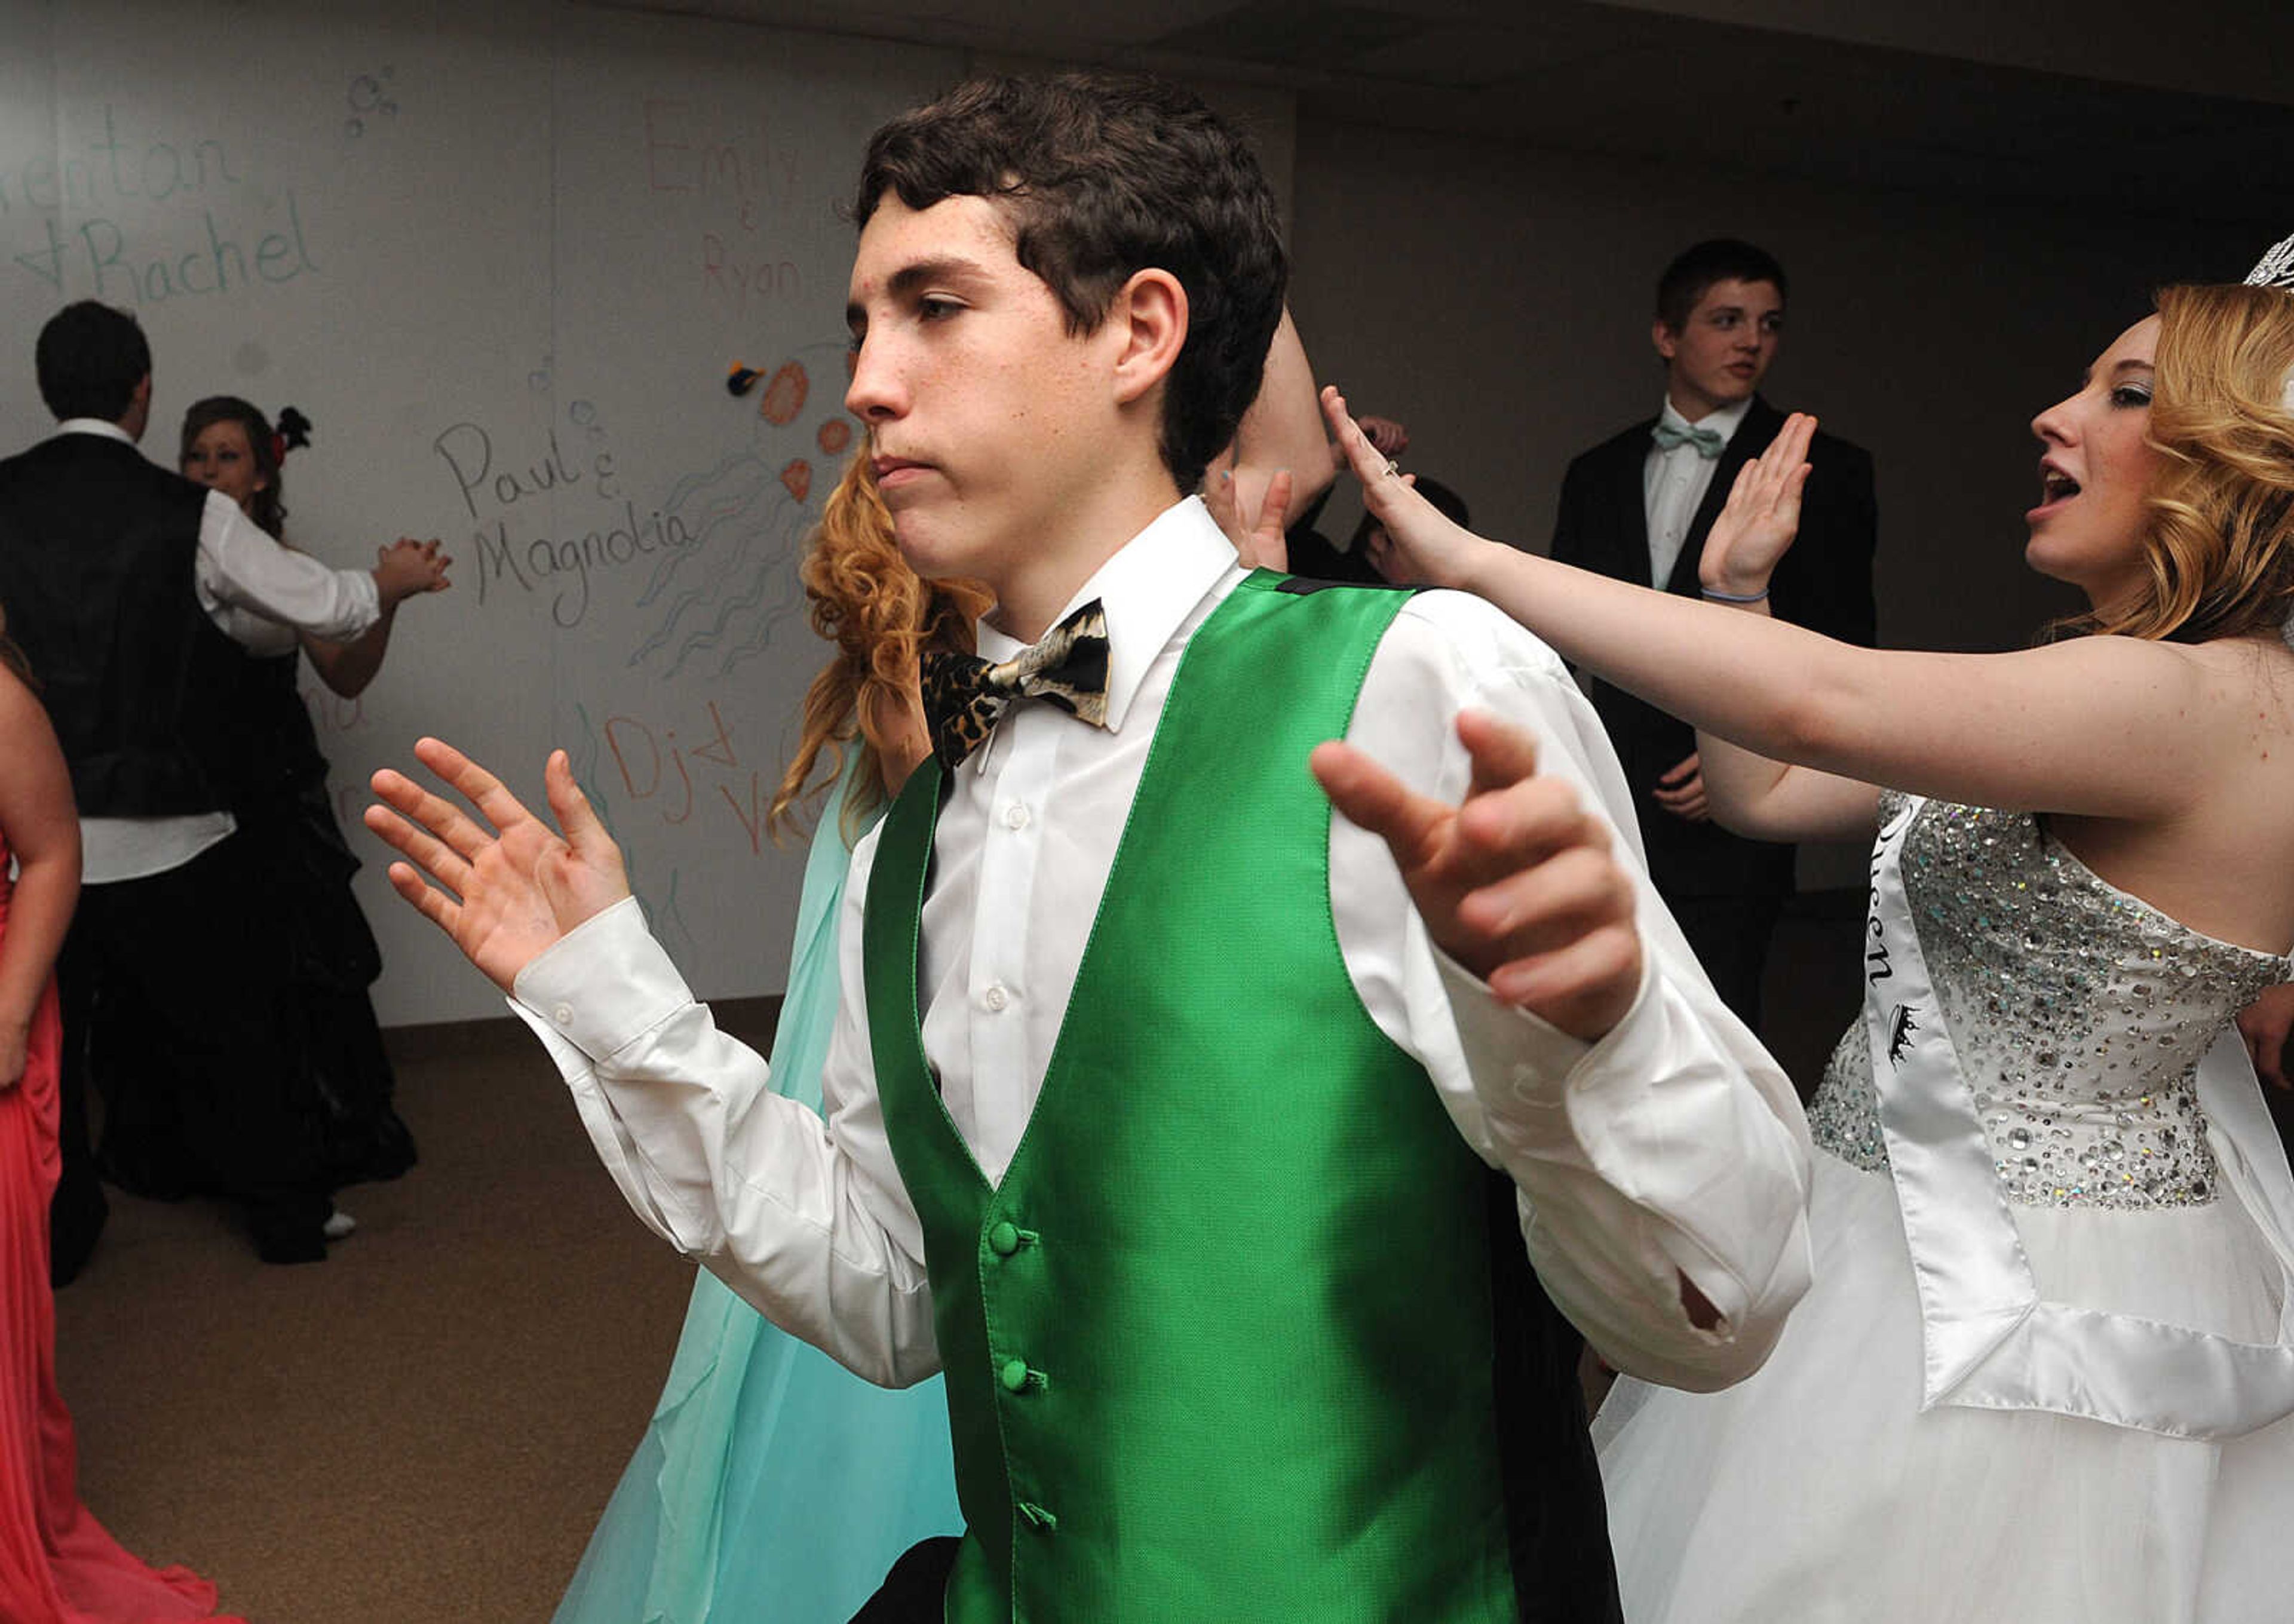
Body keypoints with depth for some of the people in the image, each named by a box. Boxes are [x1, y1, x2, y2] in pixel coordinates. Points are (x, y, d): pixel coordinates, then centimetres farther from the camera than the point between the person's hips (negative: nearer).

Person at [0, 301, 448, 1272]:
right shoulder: (190, 516, -8)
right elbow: (328, 607, 0)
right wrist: (402, 578, 20)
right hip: (162, 843, -2)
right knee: (224, 1030, 14)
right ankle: (288, 1216, 27)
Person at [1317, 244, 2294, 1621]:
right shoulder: (2093, 685, 9)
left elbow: (1820, 704, -36)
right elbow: (1766, 793, 13)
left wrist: (1473, 559, -34)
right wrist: (1738, 587, 3)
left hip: (2041, 1294, -9)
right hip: (1912, 1241, 9)